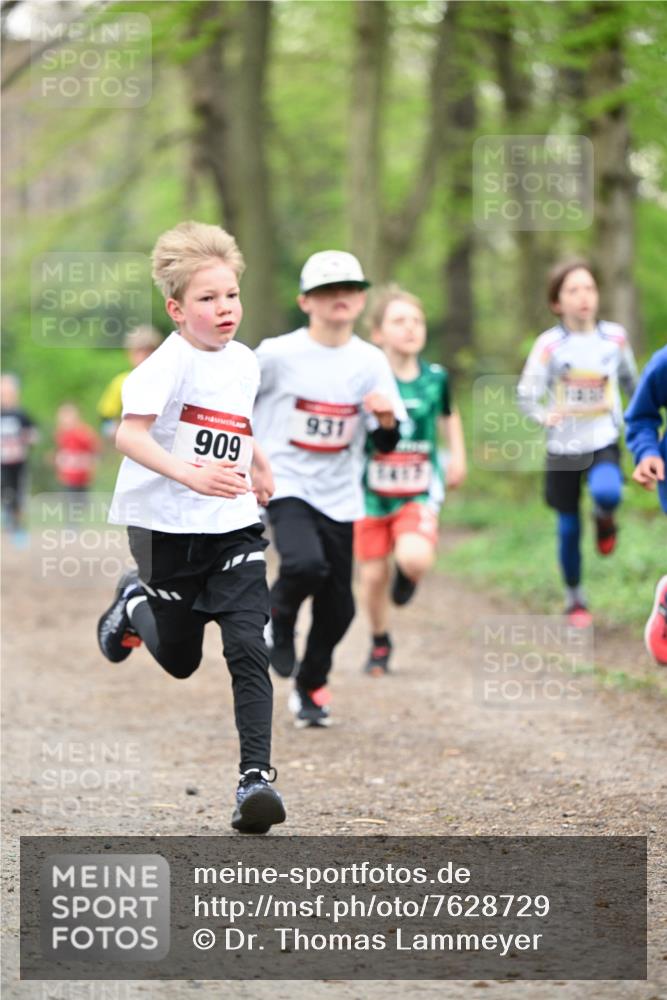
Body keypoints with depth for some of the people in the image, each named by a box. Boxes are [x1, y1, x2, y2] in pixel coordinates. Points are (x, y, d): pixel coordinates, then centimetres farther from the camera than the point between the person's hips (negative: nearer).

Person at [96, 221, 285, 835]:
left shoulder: (245, 363, 7)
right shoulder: (171, 362, -16)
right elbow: (130, 435, -29)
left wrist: (258, 465, 22)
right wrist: (192, 476, -41)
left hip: (234, 529, 4)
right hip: (168, 527, -4)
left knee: (249, 649, -13)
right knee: (179, 661, 12)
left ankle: (256, 776, -15)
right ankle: (136, 604, 45)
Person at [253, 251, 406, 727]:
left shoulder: (371, 362, 0)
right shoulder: (278, 354, -8)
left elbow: (387, 443, 2)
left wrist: (386, 417, -19)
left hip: (340, 496, 4)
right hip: (286, 485, -4)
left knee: (337, 608, 7)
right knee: (306, 564, -31)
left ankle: (310, 687, 31)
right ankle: (280, 618, 2)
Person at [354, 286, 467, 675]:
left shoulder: (436, 378, -1)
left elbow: (449, 415, 20)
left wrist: (458, 456, 14)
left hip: (420, 490, 0)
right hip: (372, 489, 0)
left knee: (415, 559, -25)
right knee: (374, 574, 6)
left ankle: (408, 574, 14)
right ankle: (380, 644, 32)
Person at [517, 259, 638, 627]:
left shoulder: (615, 337, -4)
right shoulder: (549, 344, -13)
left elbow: (630, 381, 14)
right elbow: (527, 394, -7)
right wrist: (545, 415, -26)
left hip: (604, 442, 1)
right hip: (564, 446, 0)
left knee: (606, 493, -31)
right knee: (569, 528, 7)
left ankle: (605, 520, 7)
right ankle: (574, 598, 29)